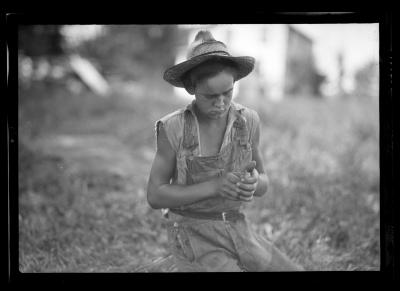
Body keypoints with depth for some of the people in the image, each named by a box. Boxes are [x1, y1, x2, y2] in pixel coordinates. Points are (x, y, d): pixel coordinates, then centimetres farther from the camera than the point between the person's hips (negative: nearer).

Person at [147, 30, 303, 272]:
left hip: (235, 233, 5)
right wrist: (215, 186, -25)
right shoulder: (172, 128, -15)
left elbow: (263, 184, 5)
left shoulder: (248, 121, -4)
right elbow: (155, 196, -11)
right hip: (193, 240, -5)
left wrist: (251, 184, -22)